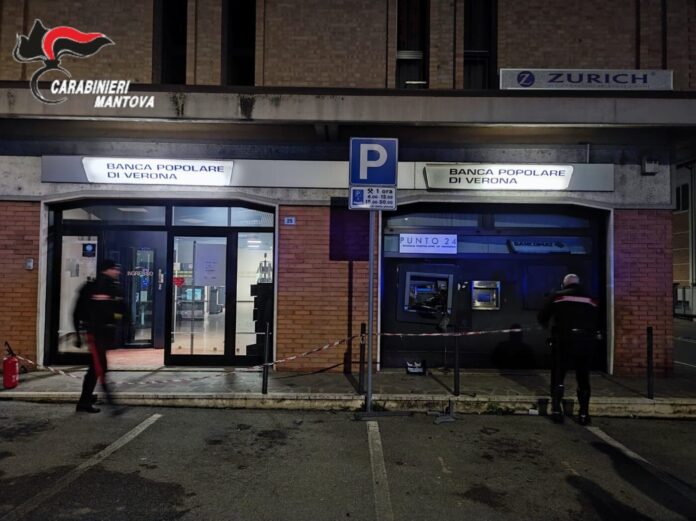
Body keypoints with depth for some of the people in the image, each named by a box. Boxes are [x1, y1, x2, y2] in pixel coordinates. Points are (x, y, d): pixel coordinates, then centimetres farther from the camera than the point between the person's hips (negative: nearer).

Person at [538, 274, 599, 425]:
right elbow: (596, 322, 17)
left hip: (564, 340, -3)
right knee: (583, 379, 13)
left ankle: (556, 410, -1)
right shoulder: (590, 300, 15)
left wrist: (548, 325, 26)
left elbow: (542, 317, 6)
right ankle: (584, 414, 11)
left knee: (558, 376, 7)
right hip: (586, 341, 3)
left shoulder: (558, 296, 5)